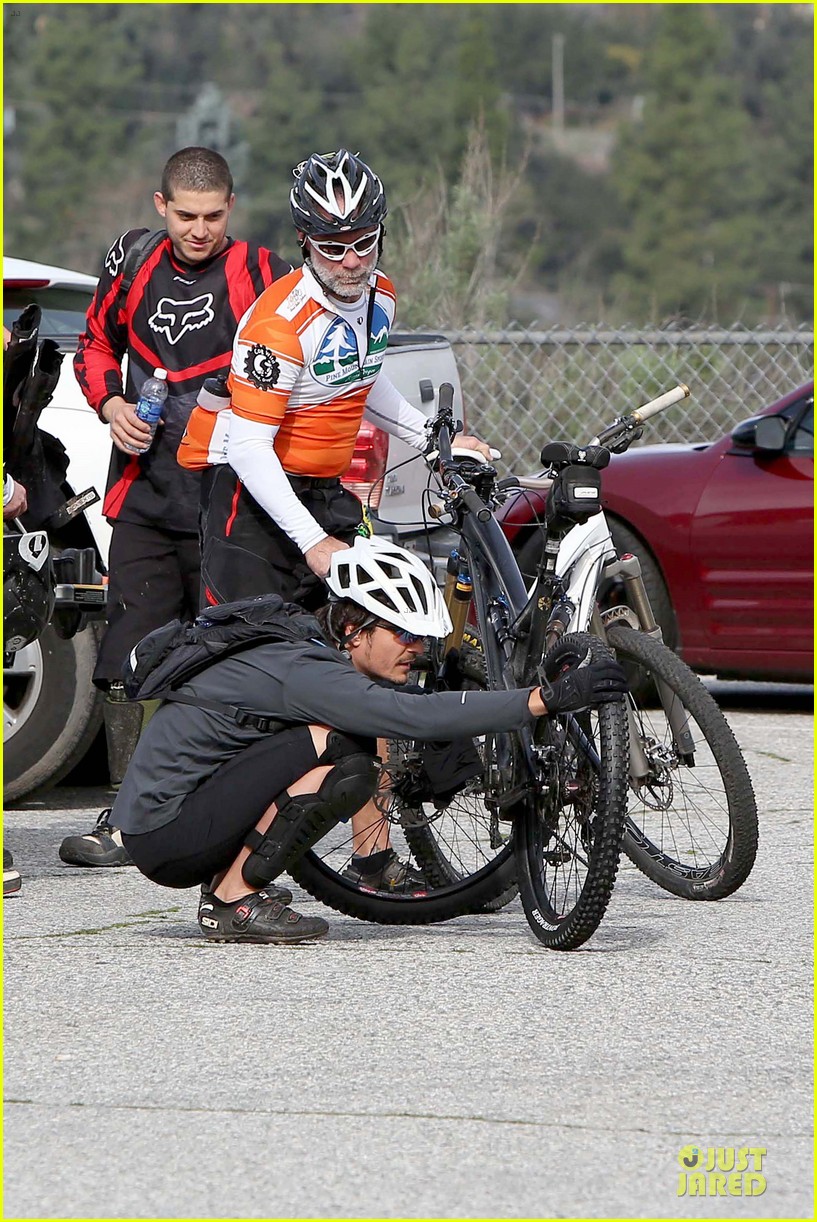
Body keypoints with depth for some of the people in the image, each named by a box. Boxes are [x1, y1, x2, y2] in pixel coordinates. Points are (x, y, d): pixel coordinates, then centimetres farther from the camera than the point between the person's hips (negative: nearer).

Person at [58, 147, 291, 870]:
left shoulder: (260, 274, -4)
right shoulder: (134, 262, 9)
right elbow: (97, 344, 24)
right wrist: (111, 406, 6)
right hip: (145, 501, 4)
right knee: (129, 663, 1)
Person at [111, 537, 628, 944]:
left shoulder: (312, 653, 7)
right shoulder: (305, 674, -23)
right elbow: (417, 716, -34)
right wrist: (547, 699, -37)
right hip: (164, 835, -10)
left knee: (356, 777, 6)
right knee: (332, 745, -22)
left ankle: (225, 883, 9)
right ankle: (236, 899, -14)